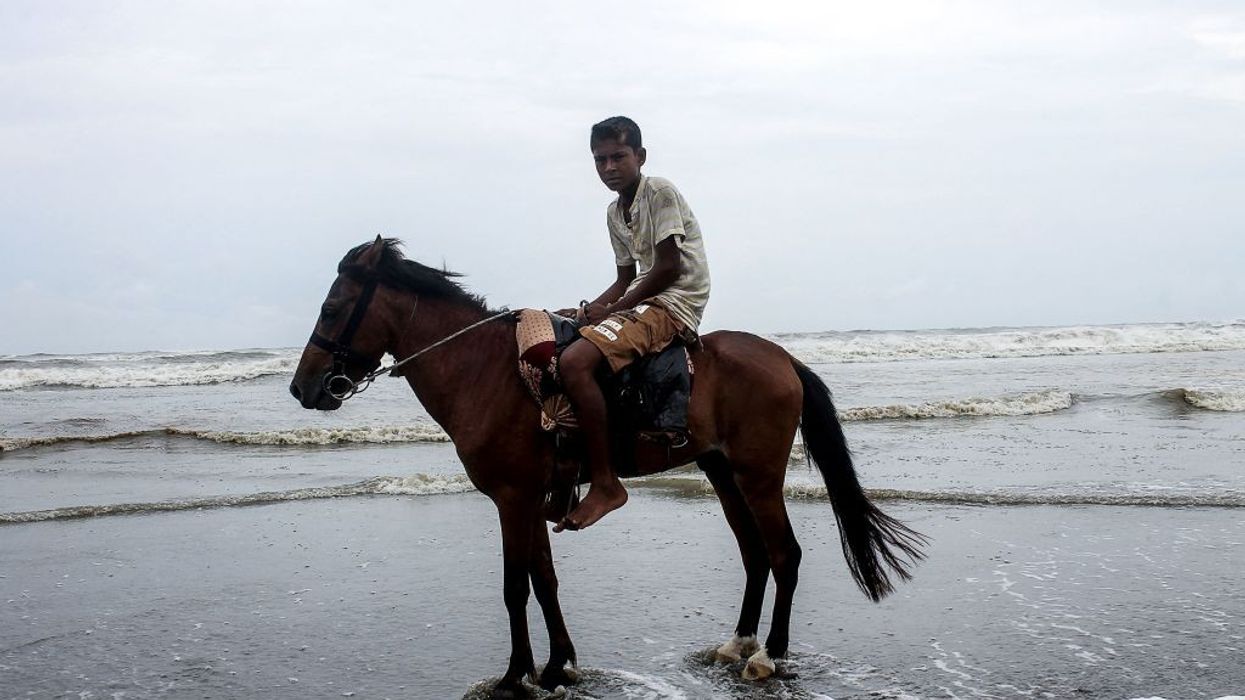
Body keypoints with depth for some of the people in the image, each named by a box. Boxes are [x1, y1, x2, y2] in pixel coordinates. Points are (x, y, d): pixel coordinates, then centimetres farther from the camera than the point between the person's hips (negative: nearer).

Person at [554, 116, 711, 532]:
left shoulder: (660, 192, -9)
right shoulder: (615, 213, 17)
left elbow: (669, 267, -16)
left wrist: (614, 309, -15)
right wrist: (594, 308, 2)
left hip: (675, 303, -10)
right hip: (641, 300, 10)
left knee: (575, 361, -29)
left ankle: (605, 484, -24)